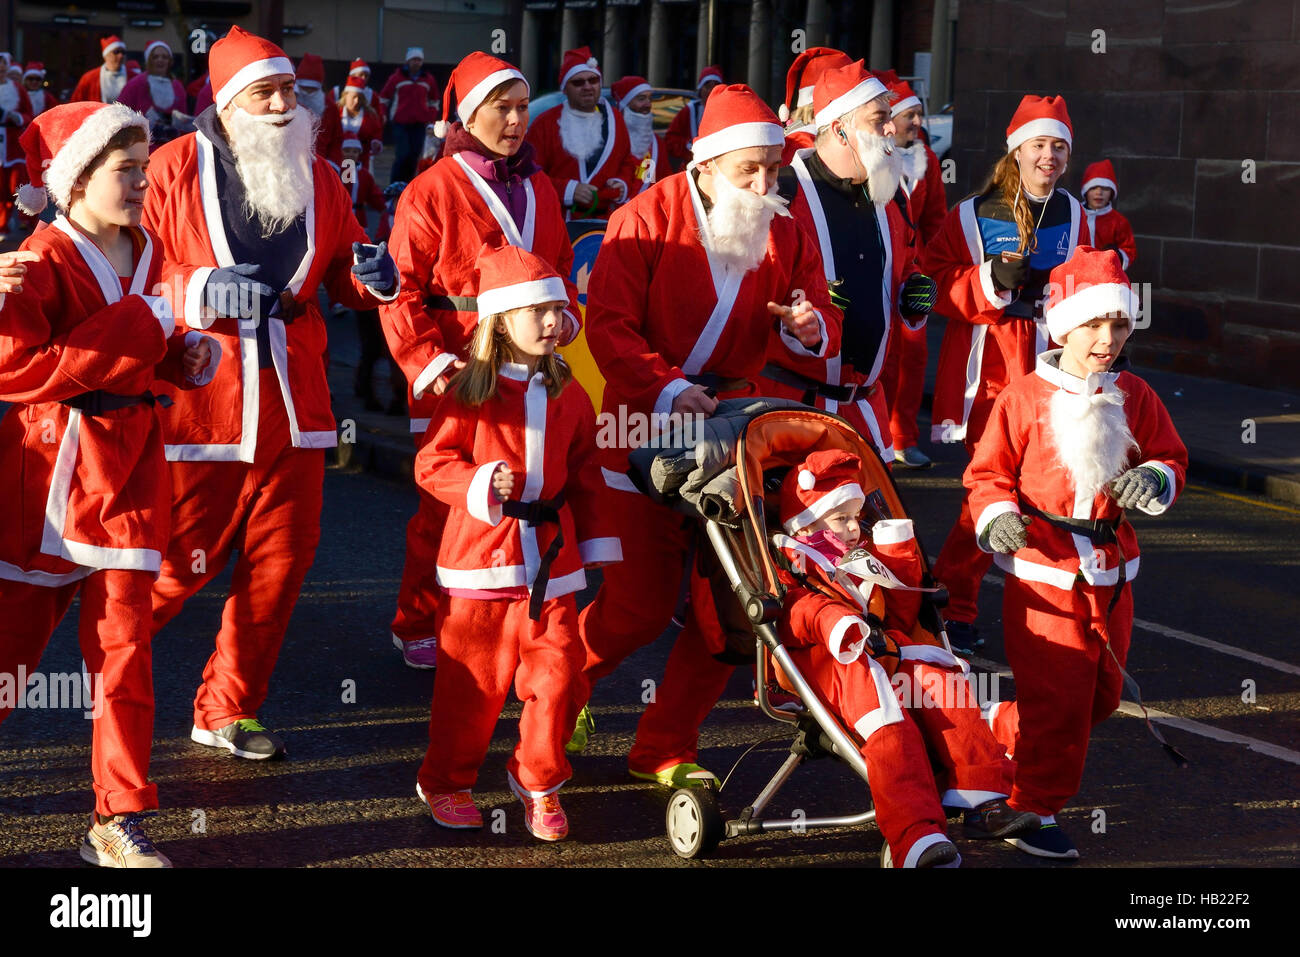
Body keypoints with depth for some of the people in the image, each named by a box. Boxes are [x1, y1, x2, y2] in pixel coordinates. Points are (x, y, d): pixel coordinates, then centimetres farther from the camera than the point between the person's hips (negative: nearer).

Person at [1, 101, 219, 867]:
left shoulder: (146, 254, 11)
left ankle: (119, 823, 8)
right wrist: (129, 333, -24)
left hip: (130, 469, 5)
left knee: (123, 644, 2)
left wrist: (184, 354, 6)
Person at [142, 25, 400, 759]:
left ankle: (228, 711, 23)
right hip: (197, 396, -5)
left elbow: (342, 273, 19)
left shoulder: (319, 178, 10)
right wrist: (199, 289, -21)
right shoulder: (176, 168, -4)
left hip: (290, 400, 5)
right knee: (180, 561, -4)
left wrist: (370, 275, -5)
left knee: (282, 559, 7)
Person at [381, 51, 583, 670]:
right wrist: (430, 363, -16)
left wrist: (564, 313, 4)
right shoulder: (432, 191, -4)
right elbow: (401, 290, -6)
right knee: (445, 506, 1)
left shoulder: (539, 189, 15)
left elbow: (561, 266, 25)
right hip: (454, 379, -5)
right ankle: (420, 631, 15)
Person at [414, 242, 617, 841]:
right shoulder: (468, 394, -4)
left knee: (558, 674, -1)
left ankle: (537, 781, 19)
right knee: (471, 681, 4)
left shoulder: (569, 396, 10)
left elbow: (584, 477, 17)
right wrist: (480, 485, -21)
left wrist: (598, 544, 15)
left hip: (551, 562, 4)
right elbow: (432, 465, -4)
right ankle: (445, 782, 23)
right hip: (480, 560, -3)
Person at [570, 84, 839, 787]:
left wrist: (809, 327, -17)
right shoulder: (647, 220, -7)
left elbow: (823, 336, 8)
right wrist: (667, 391, -26)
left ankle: (664, 749, 14)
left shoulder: (786, 234, 5)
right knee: (641, 604, -3)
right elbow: (609, 327, -12)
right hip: (647, 425, -4)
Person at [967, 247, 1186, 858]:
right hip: (1042, 569, -5)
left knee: (1101, 694, 13)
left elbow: (1172, 459, 11)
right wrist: (998, 517, -23)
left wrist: (1154, 480, -11)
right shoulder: (1023, 399, -6)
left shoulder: (1135, 398, 7)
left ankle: (999, 729, 35)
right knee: (1057, 698, -6)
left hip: (1111, 570, 6)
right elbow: (987, 472, -4)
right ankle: (1035, 812, 9)